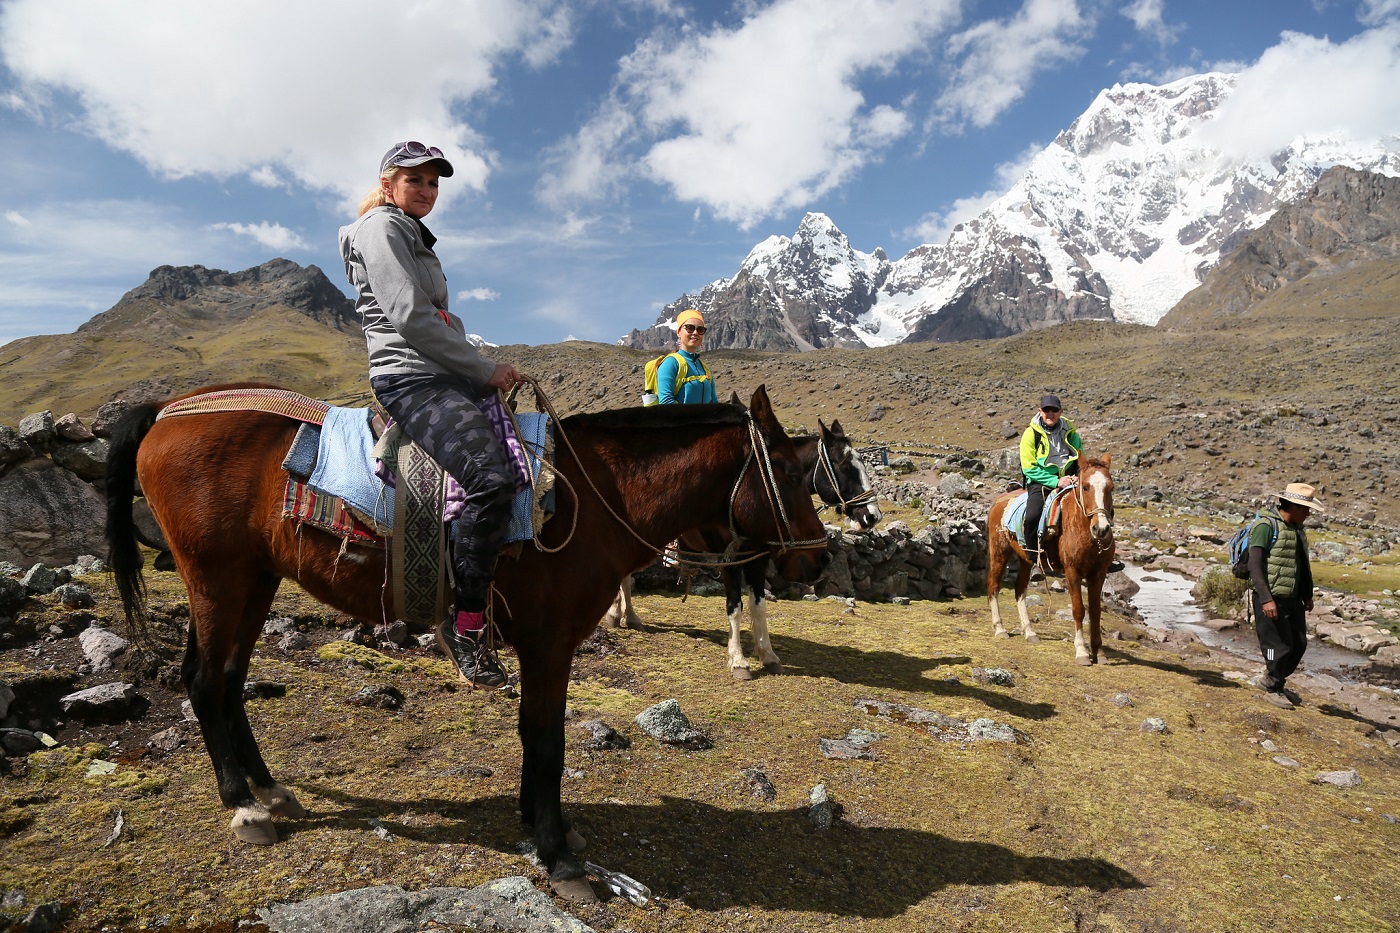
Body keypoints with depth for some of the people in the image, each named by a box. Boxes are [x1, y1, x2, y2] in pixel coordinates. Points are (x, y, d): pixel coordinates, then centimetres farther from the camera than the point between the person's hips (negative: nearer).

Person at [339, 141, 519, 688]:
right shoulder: (381, 228, -1)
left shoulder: (416, 238, 28)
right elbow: (408, 317, -15)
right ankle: (466, 626, -20)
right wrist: (484, 371, -12)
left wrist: (484, 370, 9)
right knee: (492, 475, -30)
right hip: (410, 378, -10)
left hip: (447, 377, 10)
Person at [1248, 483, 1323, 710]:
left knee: (1299, 644, 12)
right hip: (1271, 599, -9)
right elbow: (1255, 565, -19)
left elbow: (1304, 565, 23)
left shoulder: (1297, 529, 13)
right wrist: (1266, 599, -24)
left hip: (1293, 598, 9)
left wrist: (1308, 595, 22)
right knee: (1279, 646, -3)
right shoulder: (1266, 526, -14)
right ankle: (1273, 689, 15)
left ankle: (1271, 680, 29)